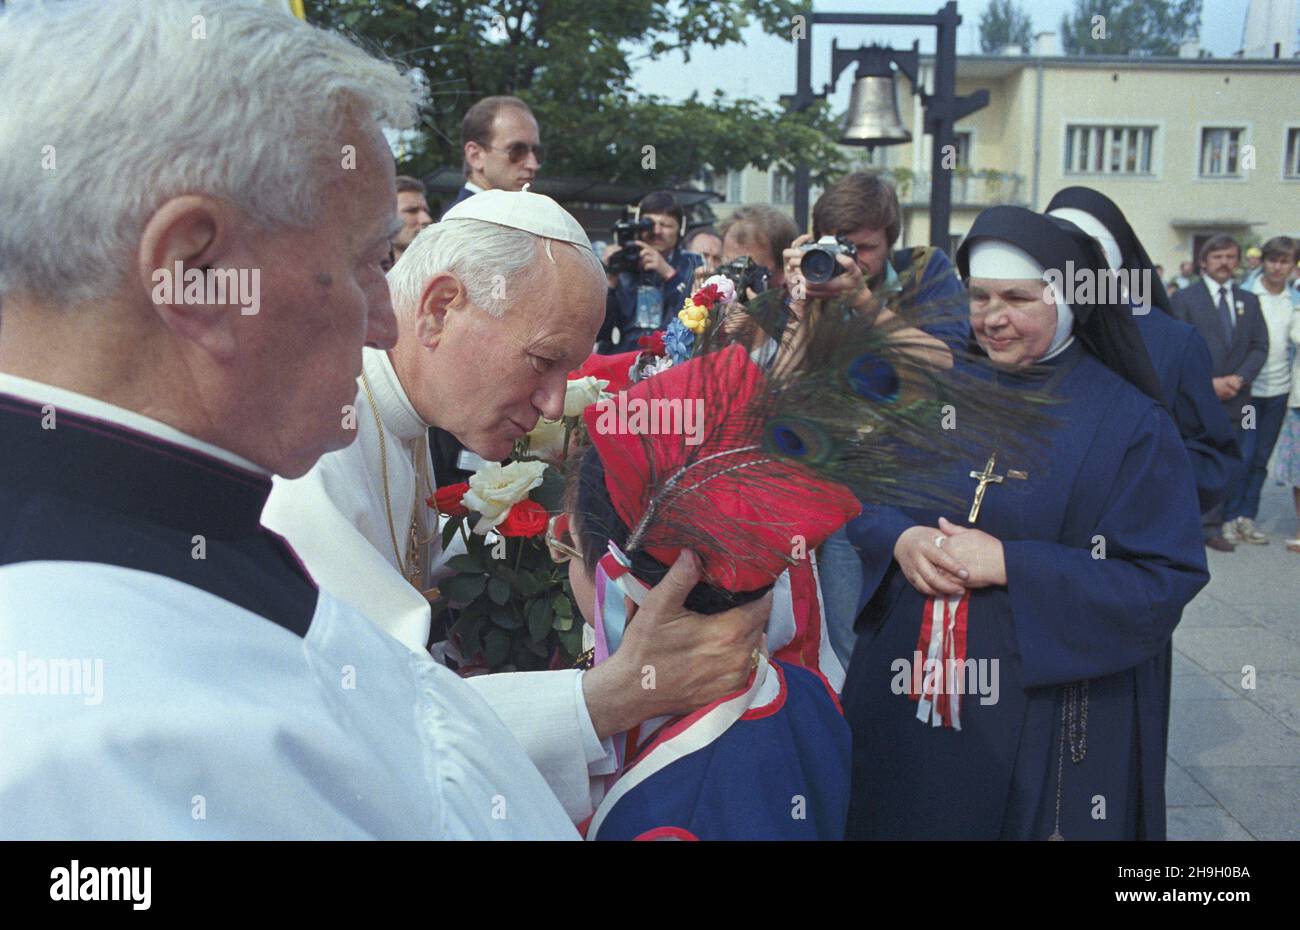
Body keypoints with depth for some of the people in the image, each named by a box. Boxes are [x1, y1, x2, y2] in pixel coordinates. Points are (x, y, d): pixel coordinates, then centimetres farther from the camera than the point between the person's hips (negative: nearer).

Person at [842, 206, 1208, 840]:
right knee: (898, 818, 17)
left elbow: (1167, 580, -15)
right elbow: (864, 499, 5)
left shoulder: (1130, 422, -10)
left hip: (1046, 710, -4)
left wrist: (1011, 566, -23)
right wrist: (900, 539, -18)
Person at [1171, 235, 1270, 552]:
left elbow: (1260, 347, 7)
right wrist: (1209, 382, -15)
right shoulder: (1184, 299, -1)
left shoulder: (1249, 301, 13)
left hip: (1234, 399, 4)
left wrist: (1238, 378, -9)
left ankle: (1212, 527, 16)